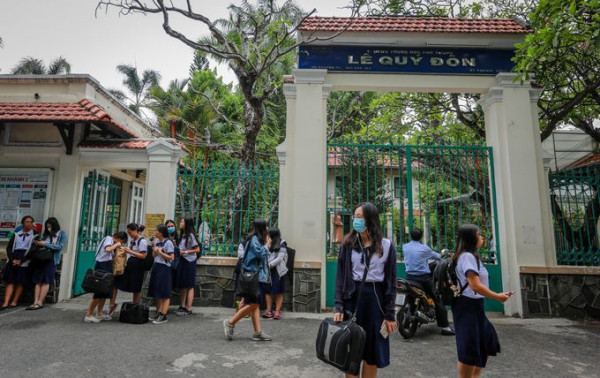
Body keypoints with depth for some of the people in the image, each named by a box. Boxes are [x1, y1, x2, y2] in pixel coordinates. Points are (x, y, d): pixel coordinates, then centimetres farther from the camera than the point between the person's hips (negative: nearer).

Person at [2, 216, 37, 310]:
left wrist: (21, 260, -13)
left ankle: (14, 302, 6)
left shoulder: (34, 235, 5)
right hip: (13, 260, 3)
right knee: (10, 281, -1)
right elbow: (9, 247, 9)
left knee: (20, 282, -2)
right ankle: (5, 303, -3)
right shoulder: (16, 234, 15)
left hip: (25, 261, -3)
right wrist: (12, 259, -8)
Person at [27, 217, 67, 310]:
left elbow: (60, 246, -7)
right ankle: (35, 302, -2)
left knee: (46, 281, -3)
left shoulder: (62, 234, 4)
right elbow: (41, 245, 13)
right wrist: (37, 243, -8)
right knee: (38, 281, -1)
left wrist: (46, 244, -10)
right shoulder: (46, 234, 14)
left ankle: (40, 303, -1)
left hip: (52, 260, -4)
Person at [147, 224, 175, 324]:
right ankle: (158, 313, 25)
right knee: (156, 293, 14)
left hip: (164, 268, -9)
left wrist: (160, 252, -17)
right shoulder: (157, 242, 11)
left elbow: (171, 257, -15)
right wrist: (154, 251, 1)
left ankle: (163, 316, 2)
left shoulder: (168, 243, -13)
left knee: (164, 293, -3)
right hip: (156, 267, 9)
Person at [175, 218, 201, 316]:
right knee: (182, 285, 13)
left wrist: (185, 252, -15)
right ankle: (182, 307, 22)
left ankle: (188, 309, 1)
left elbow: (197, 249, -12)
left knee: (189, 286, -3)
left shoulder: (191, 235, -11)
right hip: (181, 261, 8)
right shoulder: (182, 235, 11)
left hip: (189, 262, -8)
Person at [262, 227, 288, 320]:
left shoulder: (282, 244, -3)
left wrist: (269, 265, -16)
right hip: (268, 270, 4)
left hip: (278, 271, -4)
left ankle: (277, 311, 6)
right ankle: (268, 310, 8)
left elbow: (280, 258, -10)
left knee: (278, 292, 2)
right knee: (268, 291, 2)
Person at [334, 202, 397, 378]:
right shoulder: (348, 244, 2)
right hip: (352, 297, 1)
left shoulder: (386, 246, -2)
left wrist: (390, 314, -3)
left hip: (375, 298, 0)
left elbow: (391, 281, 0)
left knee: (372, 352, 10)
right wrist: (339, 307, -6)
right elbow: (340, 277, 1)